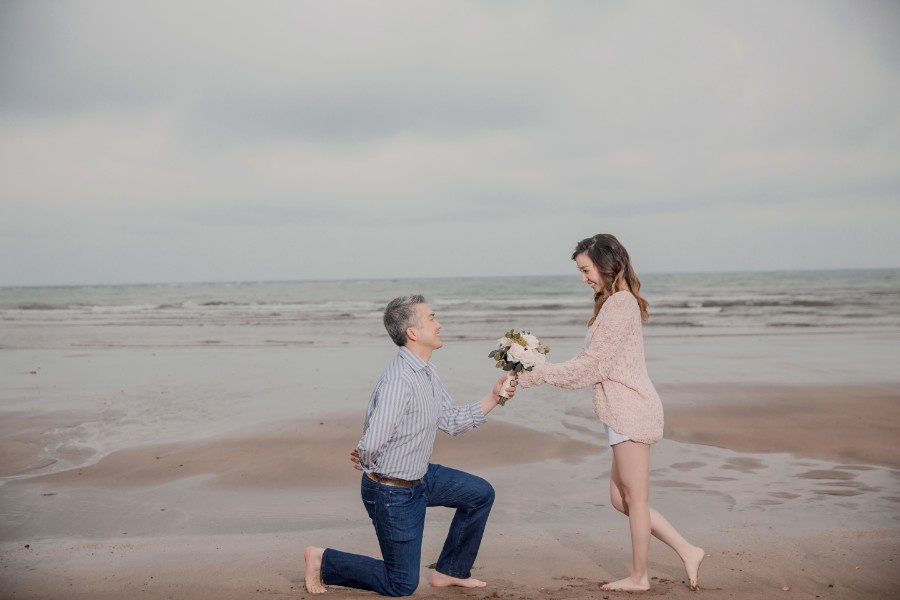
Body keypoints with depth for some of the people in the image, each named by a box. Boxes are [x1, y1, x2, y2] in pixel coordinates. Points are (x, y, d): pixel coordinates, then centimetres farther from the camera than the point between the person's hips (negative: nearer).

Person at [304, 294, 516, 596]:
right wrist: (366, 465, -12)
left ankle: (450, 571, 25)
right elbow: (371, 442, -34)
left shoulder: (427, 372, 1)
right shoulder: (400, 380, -31)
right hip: (394, 492, -9)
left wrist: (493, 398, 0)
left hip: (421, 477, 9)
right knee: (401, 585, 6)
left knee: (480, 494, 15)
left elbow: (452, 421, 9)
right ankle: (323, 560, 18)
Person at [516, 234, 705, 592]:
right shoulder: (616, 302, 17)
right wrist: (538, 369, 8)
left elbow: (591, 366, -16)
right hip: (624, 412, 10)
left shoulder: (619, 304, -14)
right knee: (620, 499, 14)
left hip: (630, 411, -10)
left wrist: (535, 375, -10)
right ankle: (688, 552, 20)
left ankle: (638, 577, 17)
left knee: (635, 499, 3)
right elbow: (595, 363, 15)